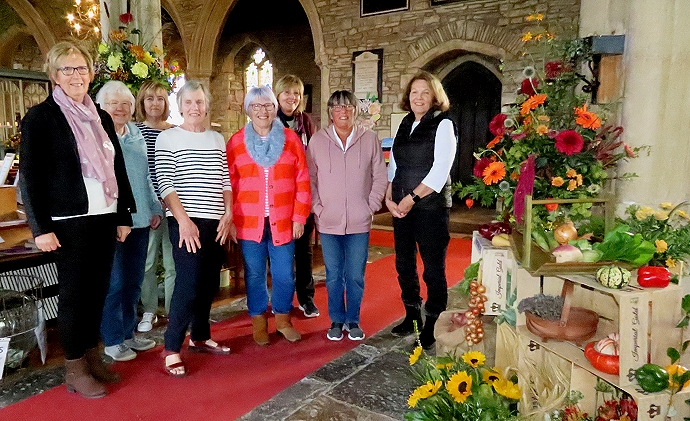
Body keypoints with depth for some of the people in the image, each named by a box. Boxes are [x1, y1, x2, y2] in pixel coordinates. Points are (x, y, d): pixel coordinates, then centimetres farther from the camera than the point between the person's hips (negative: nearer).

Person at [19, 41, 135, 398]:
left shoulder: (101, 117, 13)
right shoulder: (40, 116, -4)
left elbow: (118, 170, 14)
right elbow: (30, 176, -7)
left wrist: (124, 216, 11)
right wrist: (40, 228, -12)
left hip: (104, 219, 5)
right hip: (69, 221, -5)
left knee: (97, 291, 12)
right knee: (73, 293, 4)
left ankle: (92, 357, 27)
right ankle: (74, 369, 19)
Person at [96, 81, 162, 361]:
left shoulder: (136, 136, 13)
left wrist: (155, 209, 14)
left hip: (139, 220, 6)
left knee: (134, 281, 14)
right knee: (114, 283, 0)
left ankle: (128, 333, 29)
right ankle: (112, 340, 16)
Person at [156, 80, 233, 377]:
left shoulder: (217, 139, 14)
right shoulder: (168, 138, 0)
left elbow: (225, 181, 12)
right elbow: (165, 184, -7)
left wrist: (228, 214, 1)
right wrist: (184, 221, -15)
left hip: (216, 222, 5)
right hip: (185, 222, -5)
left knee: (209, 283, 10)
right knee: (188, 284, -10)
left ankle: (200, 337, 27)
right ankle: (172, 349, 3)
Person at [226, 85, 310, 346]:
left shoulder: (291, 139, 5)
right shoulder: (236, 143, 5)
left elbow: (302, 182, 3)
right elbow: (229, 184, 3)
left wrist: (299, 217, -1)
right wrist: (231, 220, -2)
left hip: (283, 223, 0)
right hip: (249, 224, 0)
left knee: (284, 275, 6)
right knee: (254, 275, 8)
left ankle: (283, 319, 28)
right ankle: (259, 322, 27)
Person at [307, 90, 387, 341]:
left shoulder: (370, 139, 2)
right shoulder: (318, 140, 2)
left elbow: (380, 177, 5)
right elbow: (309, 178, 4)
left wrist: (371, 207, -2)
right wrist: (317, 208, -4)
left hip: (359, 222, 0)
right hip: (328, 222, 0)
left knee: (356, 276, 7)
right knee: (334, 276, 10)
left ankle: (353, 321, 25)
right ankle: (336, 320, 26)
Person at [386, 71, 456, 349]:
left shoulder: (443, 124, -5)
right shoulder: (405, 124, 13)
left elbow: (440, 170, -15)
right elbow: (393, 165, 13)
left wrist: (412, 197, -16)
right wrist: (389, 197, 1)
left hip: (430, 206, -6)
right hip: (400, 207, 6)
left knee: (433, 267, 0)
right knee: (404, 263, 13)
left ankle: (433, 325, 15)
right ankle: (412, 316, 30)